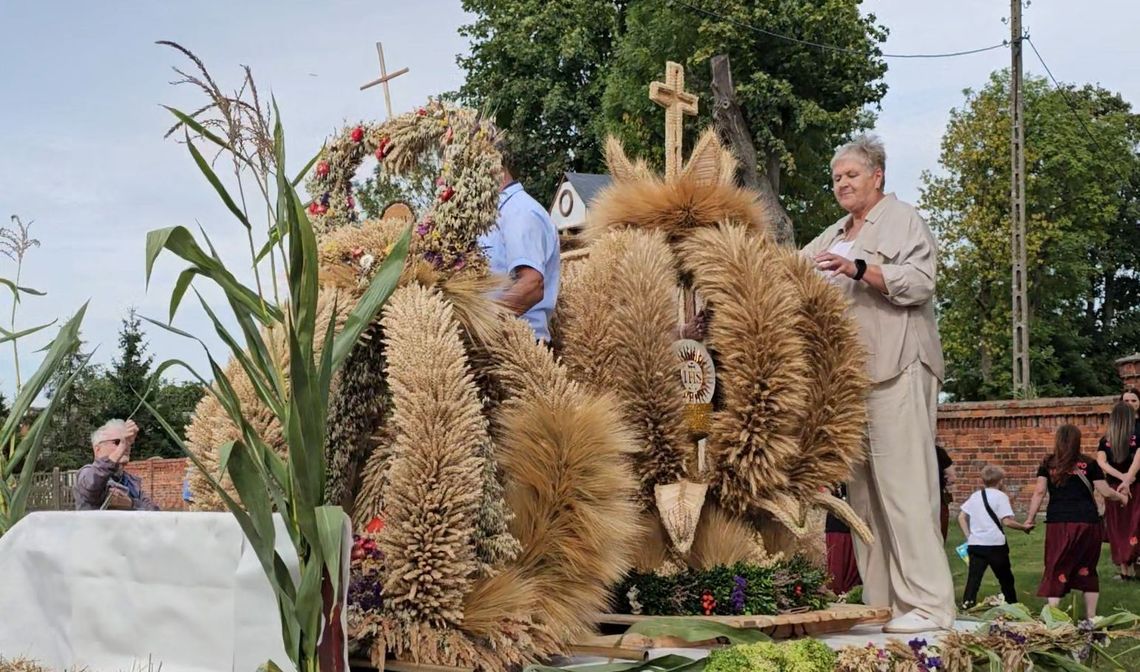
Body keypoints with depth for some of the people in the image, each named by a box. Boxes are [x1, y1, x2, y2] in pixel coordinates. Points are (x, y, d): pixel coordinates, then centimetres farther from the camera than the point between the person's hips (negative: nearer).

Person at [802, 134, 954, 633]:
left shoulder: (903, 219, 4)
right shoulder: (833, 236, 26)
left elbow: (920, 280, -11)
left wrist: (860, 269, -19)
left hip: (895, 371, -8)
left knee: (903, 483, -13)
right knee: (862, 487, 4)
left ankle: (928, 604, -13)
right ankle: (880, 601, 7)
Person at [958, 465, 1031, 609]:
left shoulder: (975, 496, 11)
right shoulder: (1000, 496, -5)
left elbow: (961, 517, 10)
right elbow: (1006, 521, -13)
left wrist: (968, 536, 12)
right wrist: (1023, 527, -1)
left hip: (975, 543, 4)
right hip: (995, 544, -4)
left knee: (974, 577, -1)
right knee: (1005, 578, 12)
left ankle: (967, 604, -13)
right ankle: (1012, 605, 21)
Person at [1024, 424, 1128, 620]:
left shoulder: (1048, 465, 5)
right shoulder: (1089, 465, 3)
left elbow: (1039, 492, -2)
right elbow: (1105, 492, 4)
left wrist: (1030, 518, 2)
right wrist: (1122, 497, 23)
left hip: (1058, 523, 0)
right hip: (1088, 522, 0)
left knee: (1056, 570, 2)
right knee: (1087, 569, 12)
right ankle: (1091, 616, 13)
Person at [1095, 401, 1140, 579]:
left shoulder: (1105, 440, 3)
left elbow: (1100, 461, -10)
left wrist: (1121, 477, -17)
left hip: (1113, 488, 3)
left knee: (1118, 528, 8)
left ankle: (1124, 569, 11)